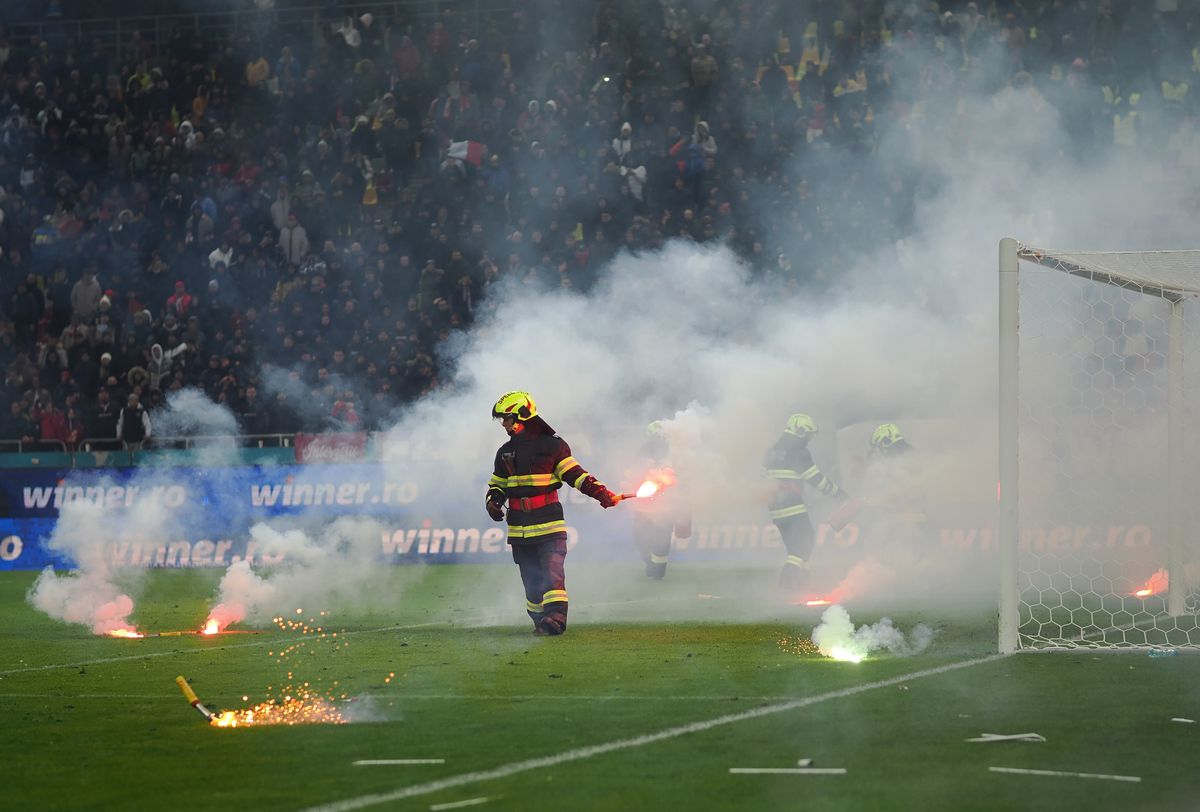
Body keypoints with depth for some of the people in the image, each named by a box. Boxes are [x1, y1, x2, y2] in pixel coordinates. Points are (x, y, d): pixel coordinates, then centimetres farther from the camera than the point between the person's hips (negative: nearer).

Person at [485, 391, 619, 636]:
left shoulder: (552, 446, -1)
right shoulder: (506, 452, 16)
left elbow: (576, 475, -2)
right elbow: (497, 484, 25)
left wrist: (602, 494, -14)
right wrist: (493, 502, 3)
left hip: (549, 526, -5)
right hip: (519, 530, 5)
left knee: (552, 572, -17)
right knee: (531, 580, 6)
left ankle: (556, 617, -24)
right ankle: (539, 619, 15)